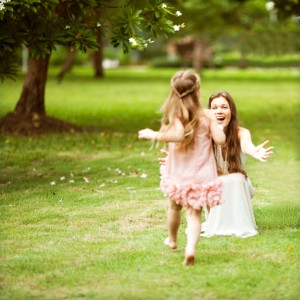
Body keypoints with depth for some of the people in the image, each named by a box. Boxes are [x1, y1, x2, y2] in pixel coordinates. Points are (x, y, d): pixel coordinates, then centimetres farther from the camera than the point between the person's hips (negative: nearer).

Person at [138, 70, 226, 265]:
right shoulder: (207, 116, -7)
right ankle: (190, 248, -21)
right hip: (202, 176, 0)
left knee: (175, 206, 25)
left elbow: (178, 134, -29)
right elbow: (220, 140, -11)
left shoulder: (175, 115, -11)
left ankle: (172, 239, 48)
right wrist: (215, 125, 9)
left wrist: (154, 135, -18)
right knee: (194, 213, 2)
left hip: (179, 175, 1)